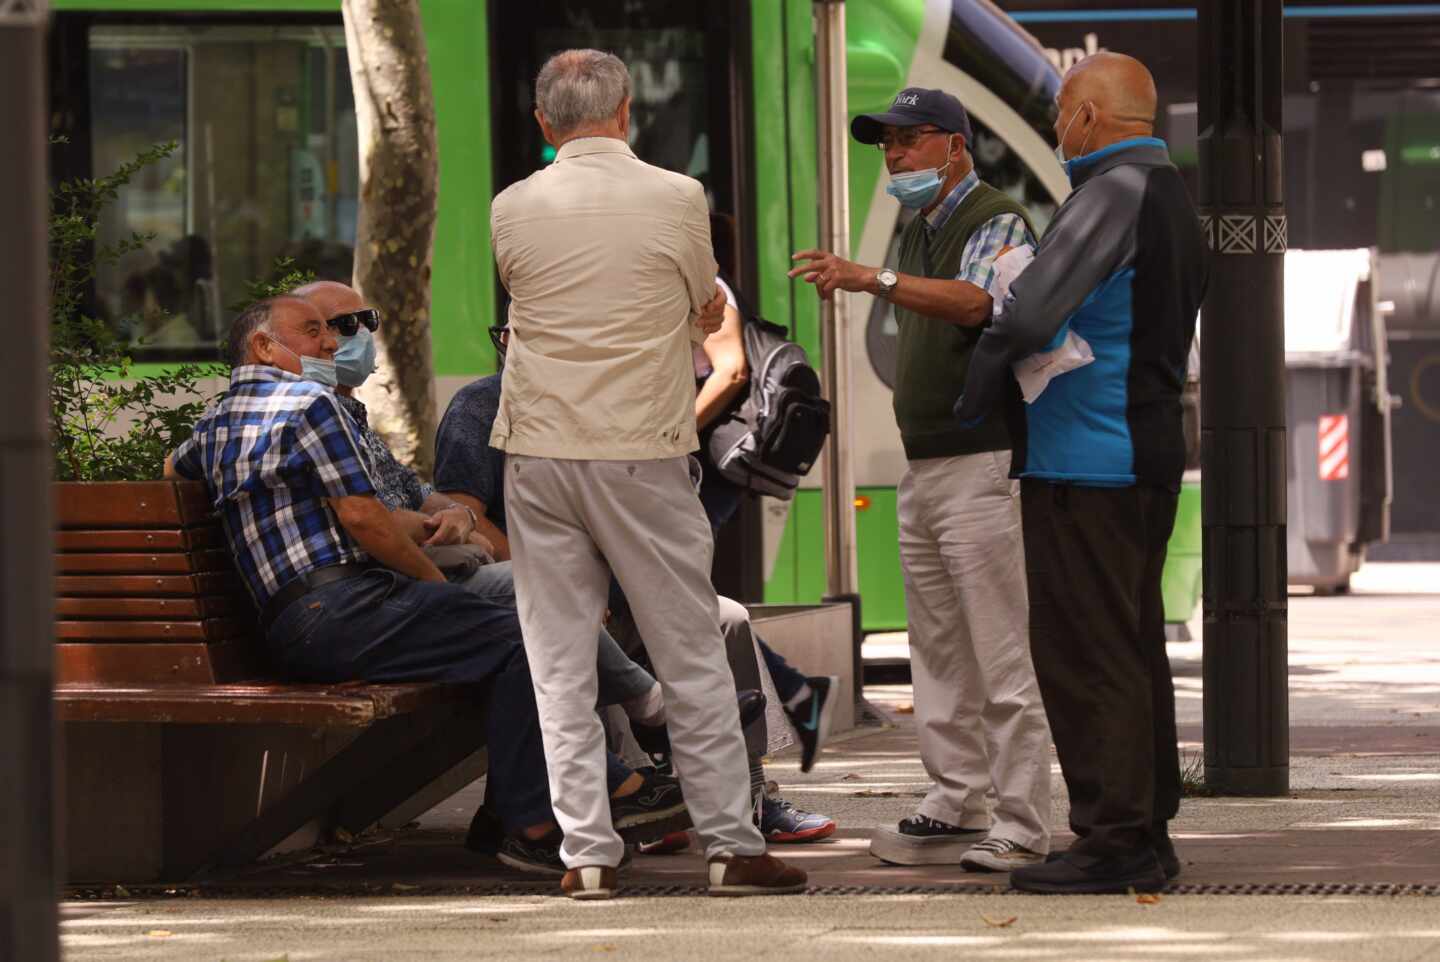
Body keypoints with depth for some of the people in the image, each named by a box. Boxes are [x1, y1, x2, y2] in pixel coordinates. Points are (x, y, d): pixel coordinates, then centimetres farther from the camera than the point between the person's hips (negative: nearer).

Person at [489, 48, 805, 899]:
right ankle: (733, 846, 8)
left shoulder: (513, 209, 0)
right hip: (642, 455, -2)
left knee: (562, 666, 6)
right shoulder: (676, 198, -5)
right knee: (692, 659, 6)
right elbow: (708, 313, 8)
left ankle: (588, 853, 3)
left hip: (539, 453, 2)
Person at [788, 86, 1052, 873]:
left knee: (999, 656, -9)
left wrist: (873, 278, -39)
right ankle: (954, 808, 13)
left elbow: (975, 303, -29)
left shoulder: (997, 223, -9)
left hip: (980, 463, -9)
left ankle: (1021, 828, -8)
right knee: (938, 653, 9)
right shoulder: (918, 233, 19)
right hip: (922, 467, 9)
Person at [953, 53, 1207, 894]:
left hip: (1086, 462, -10)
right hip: (1150, 452, 10)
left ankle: (1115, 841, -7)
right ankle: (1149, 833, 18)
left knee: (1086, 654, -7)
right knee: (1135, 649, 14)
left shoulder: (1115, 193, -15)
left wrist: (977, 396, -7)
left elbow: (1031, 314, -24)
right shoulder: (1173, 197, 16)